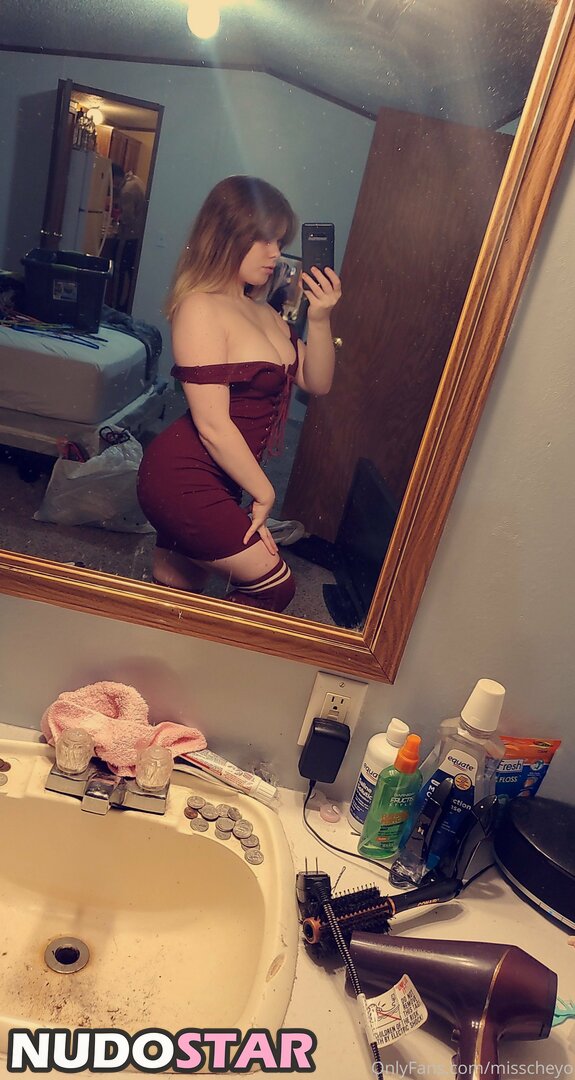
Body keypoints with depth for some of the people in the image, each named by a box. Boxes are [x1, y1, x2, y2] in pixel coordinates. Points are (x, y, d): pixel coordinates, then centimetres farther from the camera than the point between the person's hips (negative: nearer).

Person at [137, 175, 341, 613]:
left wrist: (320, 319, -5)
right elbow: (212, 423, -19)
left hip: (215, 479, 8)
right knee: (274, 585, -4)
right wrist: (263, 492, -11)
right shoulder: (201, 308, -15)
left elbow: (316, 382, 11)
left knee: (176, 586, 17)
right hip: (183, 477, -8)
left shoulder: (262, 311, 10)